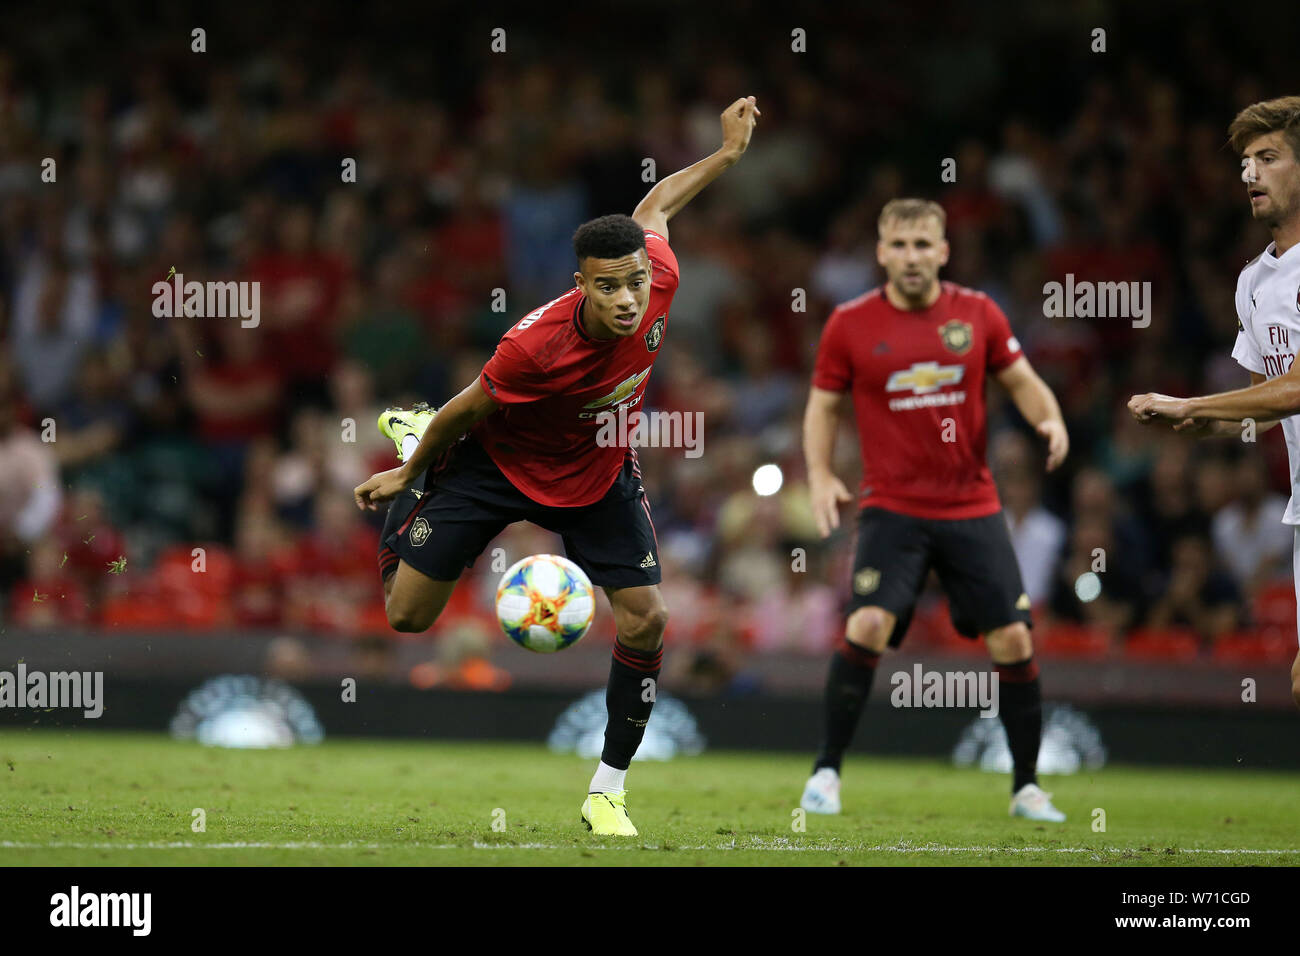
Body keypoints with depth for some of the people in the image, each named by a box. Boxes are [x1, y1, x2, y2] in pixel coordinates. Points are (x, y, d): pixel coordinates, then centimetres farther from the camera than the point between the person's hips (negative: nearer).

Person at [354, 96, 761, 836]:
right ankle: (415, 445, 34)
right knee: (409, 614, 5)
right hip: (497, 463, -3)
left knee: (646, 619, -12)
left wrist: (728, 154, 7)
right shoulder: (536, 346, -38)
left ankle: (609, 792, 4)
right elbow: (469, 409, -18)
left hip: (598, 475, 4)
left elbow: (654, 207, -2)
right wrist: (408, 475, -4)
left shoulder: (659, 284, -26)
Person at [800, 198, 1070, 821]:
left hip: (972, 507, 2)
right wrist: (820, 475, -7)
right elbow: (823, 404, 7)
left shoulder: (977, 313, 2)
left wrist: (1050, 419, -9)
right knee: (869, 624, -22)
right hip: (892, 507, -2)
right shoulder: (849, 324, -2)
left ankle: (1027, 787, 13)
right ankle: (827, 771, -8)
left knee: (1013, 639, -2)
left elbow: (1020, 379, 12)